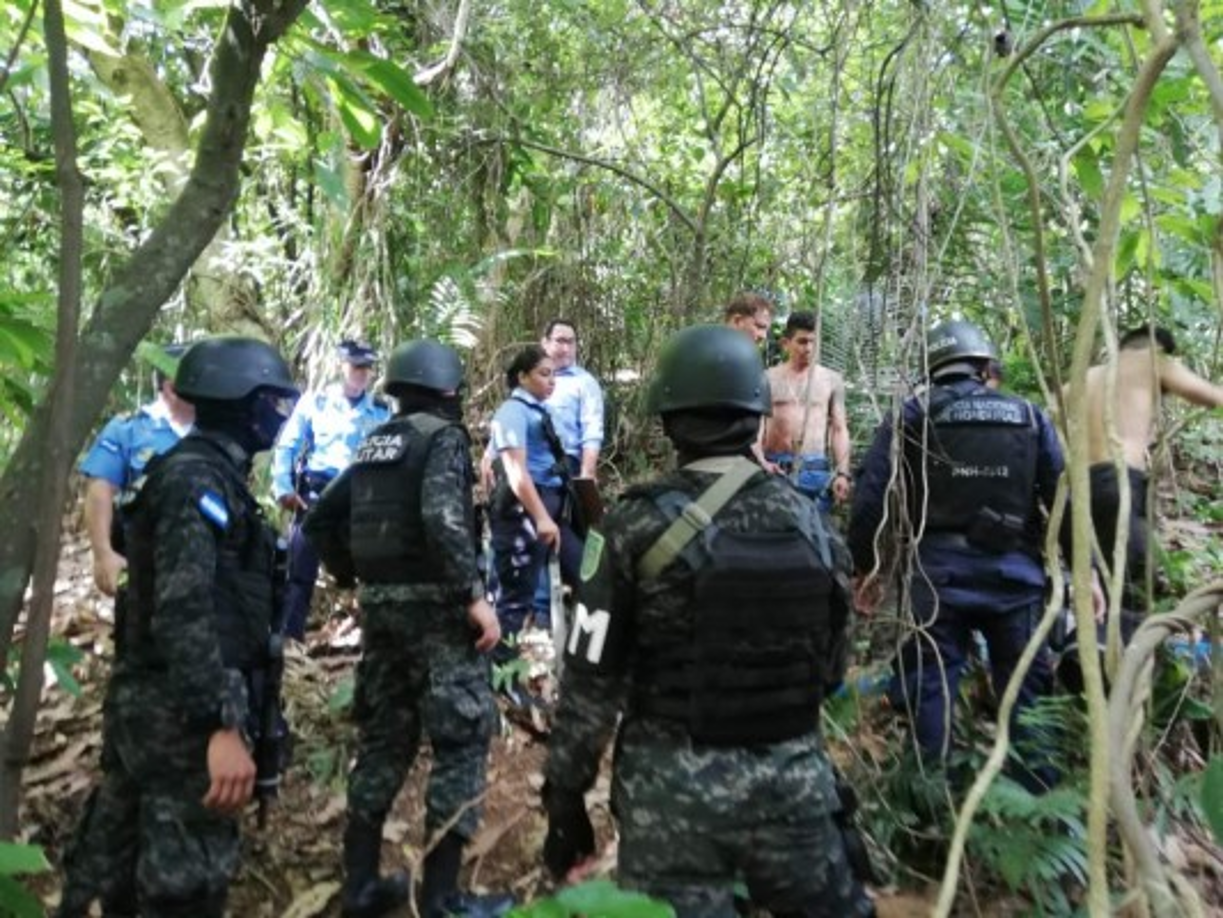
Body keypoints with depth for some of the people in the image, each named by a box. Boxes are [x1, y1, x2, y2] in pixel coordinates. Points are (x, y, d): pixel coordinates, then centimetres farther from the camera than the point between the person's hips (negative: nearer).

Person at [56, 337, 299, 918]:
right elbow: (184, 613, -27)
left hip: (154, 703, 10)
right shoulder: (197, 478, -19)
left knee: (113, 858, 21)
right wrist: (223, 725, -31)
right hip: (180, 713, -10)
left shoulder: (207, 473, 13)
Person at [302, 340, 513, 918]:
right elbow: (442, 518, -25)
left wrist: (355, 578, 21)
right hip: (434, 605, -8)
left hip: (380, 606, 8)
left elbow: (320, 522, 17)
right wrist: (475, 595, -22)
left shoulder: (373, 444, 15)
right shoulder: (443, 437, -9)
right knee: (463, 740, 1)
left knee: (383, 738, 16)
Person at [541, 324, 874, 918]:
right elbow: (830, 665, 7)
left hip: (675, 786, -3)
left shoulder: (639, 523, -13)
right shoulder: (807, 521, -3)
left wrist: (564, 799, 1)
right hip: (793, 779, 4)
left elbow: (591, 678, -10)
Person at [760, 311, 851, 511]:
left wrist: (842, 473, -2)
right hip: (774, 468, 0)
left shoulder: (831, 380, 9)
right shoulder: (769, 379, 6)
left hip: (816, 470, 1)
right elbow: (757, 426, 5)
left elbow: (840, 429, 8)